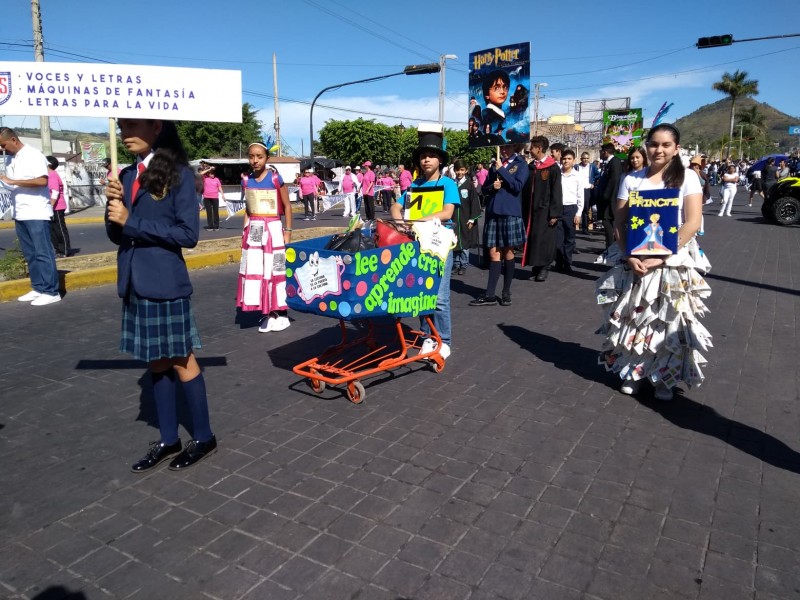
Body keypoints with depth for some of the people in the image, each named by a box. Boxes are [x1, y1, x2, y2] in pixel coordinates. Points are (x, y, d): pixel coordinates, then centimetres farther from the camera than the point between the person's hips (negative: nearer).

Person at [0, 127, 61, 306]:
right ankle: (38, 288, 15)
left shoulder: (33, 155, -8)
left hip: (37, 213, -8)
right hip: (20, 213, 8)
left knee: (43, 253, -6)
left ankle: (51, 291, -2)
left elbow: (42, 181, -19)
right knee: (30, 254, 9)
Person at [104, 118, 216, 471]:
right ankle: (168, 440, 25)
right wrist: (113, 204, -7)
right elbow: (116, 235, 12)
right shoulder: (127, 175, 11)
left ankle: (204, 439, 18)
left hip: (165, 284, -6)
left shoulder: (178, 174, -8)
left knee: (181, 363, 3)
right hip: (135, 285, 6)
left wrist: (132, 221, -15)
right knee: (156, 364, 13)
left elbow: (189, 233, -15)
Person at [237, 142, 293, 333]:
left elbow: (287, 206, -3)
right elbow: (247, 209, 14)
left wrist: (288, 231, -7)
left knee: (275, 270, -1)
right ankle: (267, 314, 12)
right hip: (253, 231, 5)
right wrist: (245, 232, 11)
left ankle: (281, 314, 7)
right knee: (255, 271, 4)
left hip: (272, 229, -5)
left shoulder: (275, 178, -7)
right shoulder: (247, 180, 7)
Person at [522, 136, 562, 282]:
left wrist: (554, 213, -14)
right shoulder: (531, 167, 11)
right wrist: (524, 210, 9)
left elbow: (556, 192, -10)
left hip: (545, 210, -5)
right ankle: (536, 267, 14)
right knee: (532, 239, 5)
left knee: (544, 239, -2)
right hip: (531, 209, 6)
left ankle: (544, 268, 8)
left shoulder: (553, 168, -6)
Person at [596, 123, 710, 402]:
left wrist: (662, 255, -17)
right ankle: (633, 371, 22)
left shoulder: (687, 177, 0)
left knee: (669, 321, 1)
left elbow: (692, 223, -8)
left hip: (674, 261, -1)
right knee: (632, 317, 5)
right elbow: (620, 224, 1)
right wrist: (629, 256, -15)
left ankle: (664, 377, 17)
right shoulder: (631, 179, 4)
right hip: (634, 261, 2)